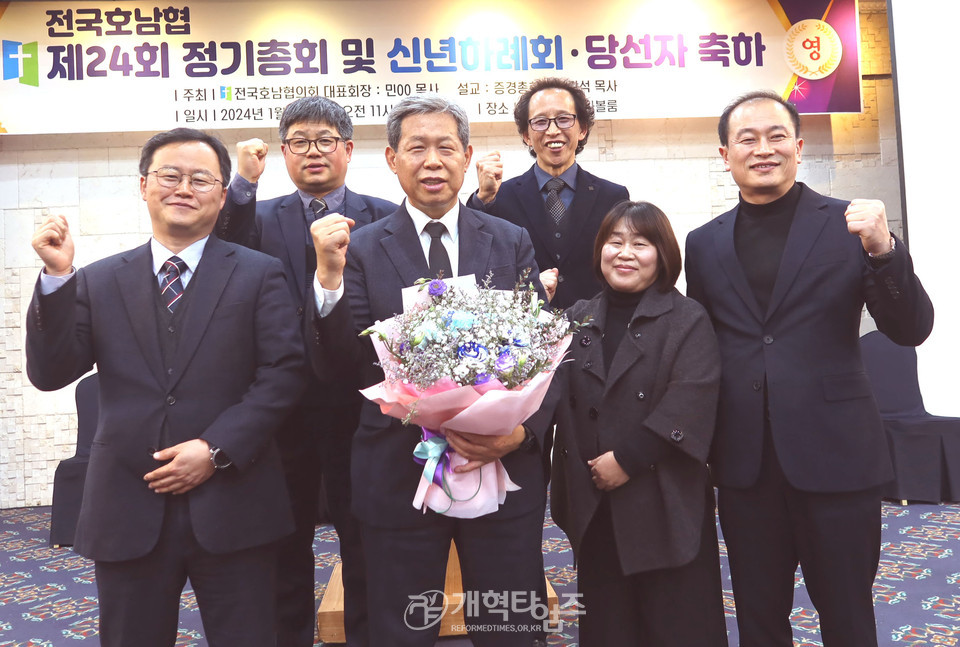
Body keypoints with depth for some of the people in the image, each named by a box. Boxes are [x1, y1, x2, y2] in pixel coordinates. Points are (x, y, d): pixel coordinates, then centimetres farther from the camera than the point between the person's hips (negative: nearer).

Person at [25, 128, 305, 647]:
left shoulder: (259, 274, 3)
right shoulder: (98, 281, 8)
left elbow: (284, 371, -5)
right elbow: (50, 374, 1)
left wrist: (217, 449, -13)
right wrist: (57, 278, -10)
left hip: (231, 507, -1)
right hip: (128, 510, 2)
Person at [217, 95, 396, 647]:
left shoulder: (384, 218, 1)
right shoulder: (260, 218, 6)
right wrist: (243, 185, -18)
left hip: (359, 402, -2)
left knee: (363, 540, 11)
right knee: (288, 542, 16)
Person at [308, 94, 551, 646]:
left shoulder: (512, 243, 4)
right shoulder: (363, 249, -1)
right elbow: (340, 367, -6)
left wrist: (520, 429, -14)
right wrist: (330, 276, -20)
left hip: (506, 470, 1)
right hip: (398, 475, -1)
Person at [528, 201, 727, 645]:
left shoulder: (688, 320, -3)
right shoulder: (577, 320, 9)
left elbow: (690, 400, -15)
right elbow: (551, 387, -4)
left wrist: (627, 459, -18)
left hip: (666, 505, -3)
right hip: (593, 506, 4)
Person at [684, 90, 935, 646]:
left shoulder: (849, 225, -2)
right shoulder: (704, 244, 6)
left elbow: (911, 329, -6)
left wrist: (884, 250, -23)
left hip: (835, 454, -2)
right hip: (744, 462, 2)